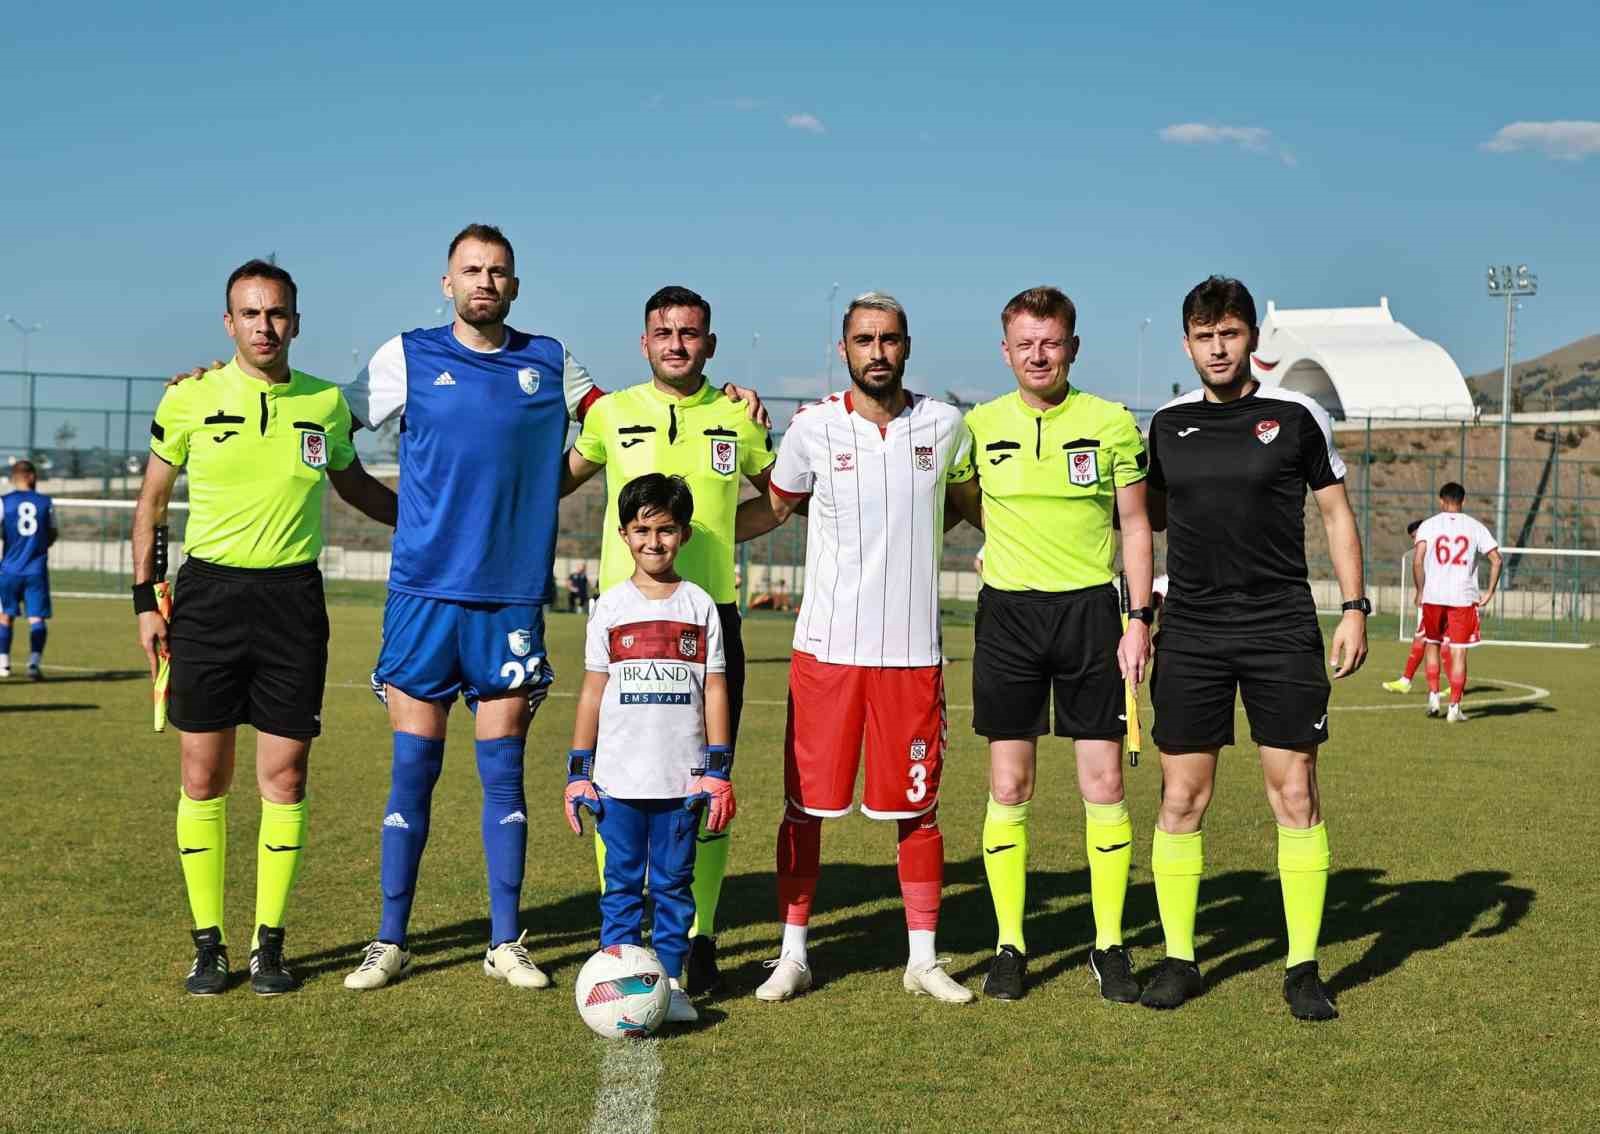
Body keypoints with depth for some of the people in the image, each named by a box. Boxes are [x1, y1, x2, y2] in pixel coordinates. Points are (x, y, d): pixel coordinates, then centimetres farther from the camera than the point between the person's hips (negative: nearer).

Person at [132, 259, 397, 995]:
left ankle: (269, 944, 13)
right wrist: (145, 599, 4)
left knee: (285, 775, 2)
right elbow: (152, 501, 9)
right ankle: (208, 945, 14)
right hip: (208, 595, -1)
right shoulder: (189, 399, 0)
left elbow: (354, 485, 22)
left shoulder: (326, 403, 4)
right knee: (204, 775, 2)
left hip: (293, 597, 1)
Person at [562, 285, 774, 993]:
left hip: (711, 615, 0)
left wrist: (710, 533, 7)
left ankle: (699, 941, 13)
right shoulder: (610, 414, 6)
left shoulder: (739, 418, 6)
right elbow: (564, 479, 22)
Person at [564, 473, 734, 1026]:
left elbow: (714, 690, 4)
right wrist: (578, 773, 3)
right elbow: (592, 691, 6)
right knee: (621, 882, 5)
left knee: (673, 882, 6)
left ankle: (669, 980, 14)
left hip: (681, 778, 0)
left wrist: (719, 772, -1)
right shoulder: (610, 606, 4)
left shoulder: (699, 606, 4)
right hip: (619, 777, 0)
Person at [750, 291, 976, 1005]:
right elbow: (776, 508, 14)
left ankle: (923, 959, 17)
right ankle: (792, 954, 15)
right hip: (826, 645, -1)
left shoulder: (945, 426, 3)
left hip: (913, 649, 1)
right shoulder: (813, 428, -2)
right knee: (805, 804, 2)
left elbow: (971, 498, 24)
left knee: (916, 806, 6)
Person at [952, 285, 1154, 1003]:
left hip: (1090, 609, -1)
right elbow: (964, 506, 16)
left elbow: (1135, 524, 4)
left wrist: (1139, 617, -2)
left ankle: (1109, 945, 11)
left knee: (1104, 783, -1)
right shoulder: (979, 425, 3)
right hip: (1007, 612, 1)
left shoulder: (1112, 423, 0)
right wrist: (1024, 543, 3)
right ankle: (1009, 944, 12)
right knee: (1008, 788, 2)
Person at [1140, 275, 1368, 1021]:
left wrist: (1355, 607, 0)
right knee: (1181, 798, 2)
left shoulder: (1296, 415, 0)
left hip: (1283, 630, -2)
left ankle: (1302, 968, 9)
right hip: (1190, 633, 2)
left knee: (1295, 796, -1)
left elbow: (1336, 512, 6)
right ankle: (1178, 960, 14)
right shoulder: (1168, 424, 7)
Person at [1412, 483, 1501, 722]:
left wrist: (1420, 591, 0)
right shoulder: (1475, 527, 6)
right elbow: (1496, 559, -1)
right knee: (1458, 653, 2)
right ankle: (1454, 707, 1)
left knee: (1432, 645, 19)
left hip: (1433, 595, 0)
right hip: (1464, 597, 0)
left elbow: (1417, 560, -10)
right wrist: (1489, 592, 6)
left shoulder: (1428, 525, 3)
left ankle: (1433, 696, 12)